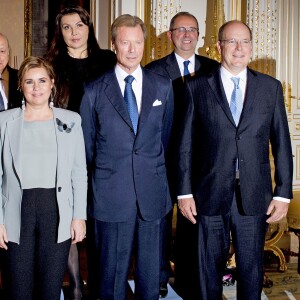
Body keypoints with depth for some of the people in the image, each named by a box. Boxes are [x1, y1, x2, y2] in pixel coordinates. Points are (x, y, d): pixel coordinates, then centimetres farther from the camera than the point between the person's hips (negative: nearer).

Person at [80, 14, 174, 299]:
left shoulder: (163, 87, 6)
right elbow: (86, 145, 8)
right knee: (113, 268, 9)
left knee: (150, 268, 12)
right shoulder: (94, 91, 1)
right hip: (111, 195, -1)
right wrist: (102, 175, 11)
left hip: (152, 192, 2)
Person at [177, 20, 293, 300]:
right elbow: (185, 145, 0)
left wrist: (283, 193, 0)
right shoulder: (196, 88, 0)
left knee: (252, 266, 11)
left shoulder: (271, 87, 4)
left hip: (255, 196, 1)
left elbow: (281, 144, 4)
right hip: (210, 194, -1)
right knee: (210, 266, 12)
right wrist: (184, 192, -2)